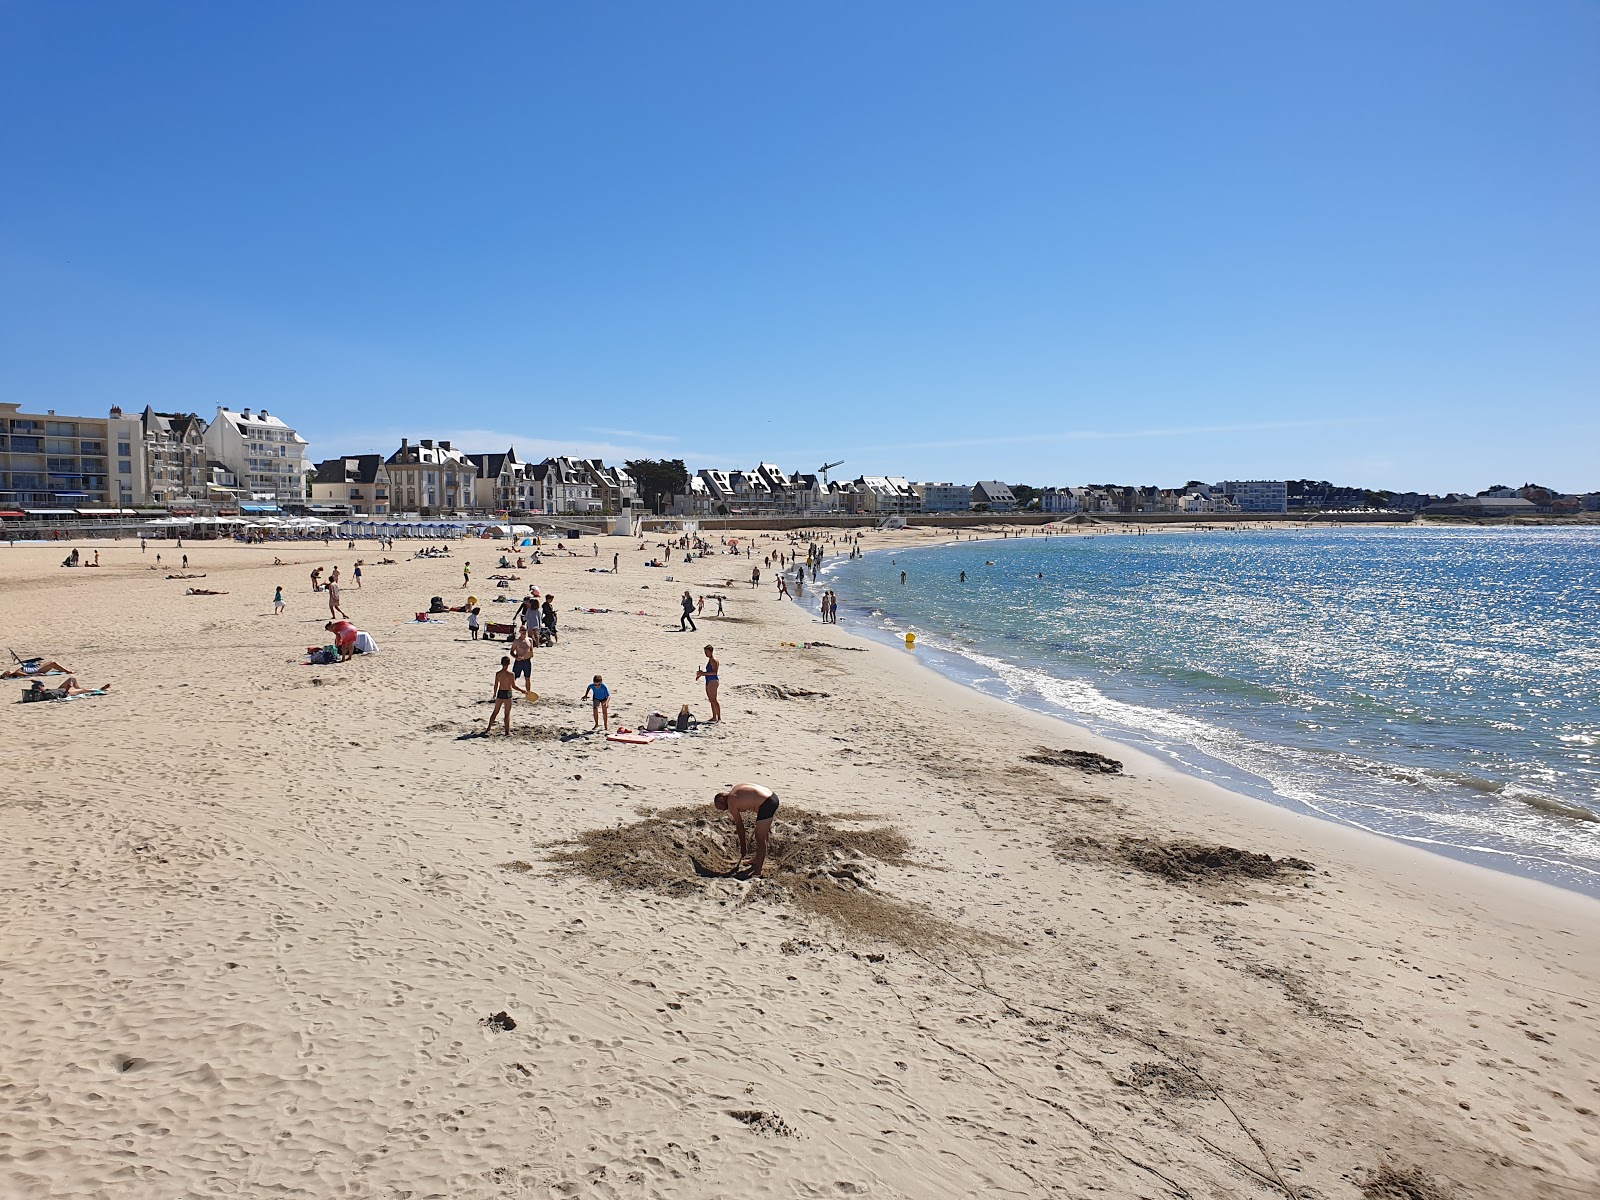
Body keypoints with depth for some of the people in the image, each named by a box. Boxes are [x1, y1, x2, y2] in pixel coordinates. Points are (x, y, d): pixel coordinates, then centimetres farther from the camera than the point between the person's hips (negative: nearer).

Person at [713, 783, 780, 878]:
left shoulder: (731, 802, -4)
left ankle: (757, 872, 4)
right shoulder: (736, 788, 19)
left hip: (766, 804, -10)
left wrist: (743, 847, 10)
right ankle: (760, 860, 46)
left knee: (760, 839, -1)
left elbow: (739, 827, 1)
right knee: (763, 833, 27)